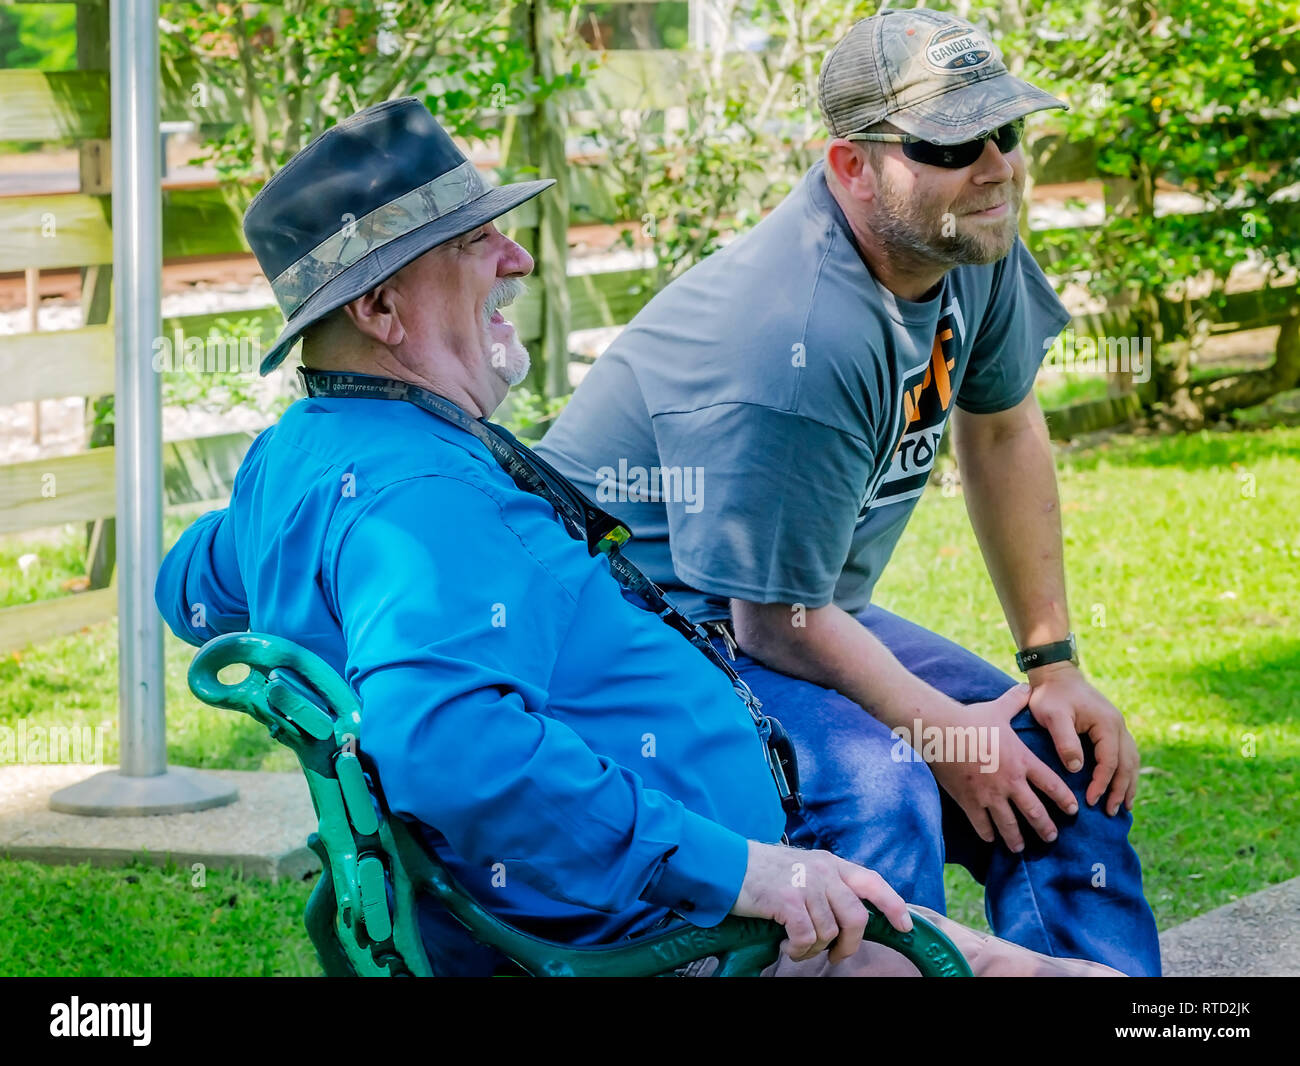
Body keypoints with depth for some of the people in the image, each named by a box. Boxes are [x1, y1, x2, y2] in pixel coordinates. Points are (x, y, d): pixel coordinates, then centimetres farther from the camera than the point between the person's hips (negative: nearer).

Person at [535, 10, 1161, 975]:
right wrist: (944, 731, -15)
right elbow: (776, 619, -26)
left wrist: (1053, 661, 9)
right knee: (875, 788, -34)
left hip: (799, 613, 9)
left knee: (1072, 766, 3)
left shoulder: (973, 245, -5)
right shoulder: (797, 347, -32)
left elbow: (1003, 433, 12)